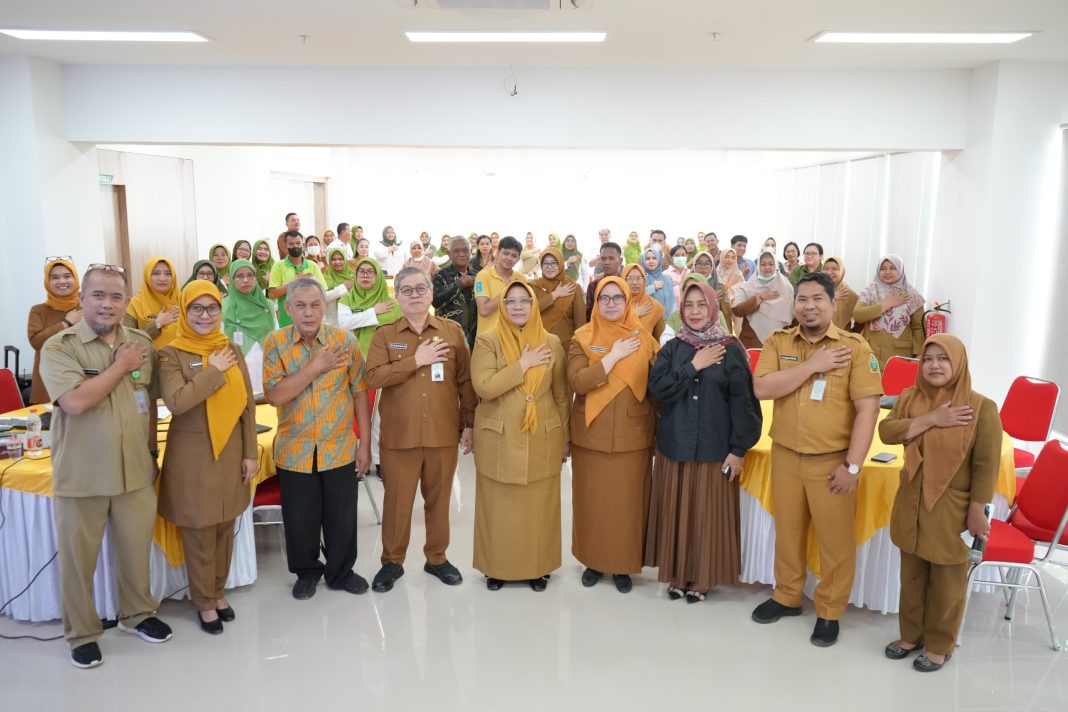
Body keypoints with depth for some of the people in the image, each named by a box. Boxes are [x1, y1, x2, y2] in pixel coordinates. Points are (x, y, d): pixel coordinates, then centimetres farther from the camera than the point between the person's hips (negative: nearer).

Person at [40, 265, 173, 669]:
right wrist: (121, 366, -17)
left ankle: (137, 614, 38)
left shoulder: (142, 344, 3)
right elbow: (76, 401, -26)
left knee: (136, 550, 17)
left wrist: (152, 451, 13)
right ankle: (81, 633, 30)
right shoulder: (59, 347, -11)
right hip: (80, 476, -3)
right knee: (77, 559, 11)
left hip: (135, 471, 4)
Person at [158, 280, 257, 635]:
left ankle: (218, 591, 33)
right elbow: (176, 402, -23)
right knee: (199, 530, 6)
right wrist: (214, 370, -18)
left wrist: (251, 453, 2)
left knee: (225, 526, 14)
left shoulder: (233, 350, 4)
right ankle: (204, 602, 24)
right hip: (192, 453, -4)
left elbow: (248, 404, 5)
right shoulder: (171, 354, -8)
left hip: (230, 450, 4)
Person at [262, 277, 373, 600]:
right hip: (295, 450, 0)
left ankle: (340, 572, 35)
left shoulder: (345, 340, -5)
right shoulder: (275, 343, -7)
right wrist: (316, 366, -22)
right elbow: (274, 395, -17)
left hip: (339, 448, 1)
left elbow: (359, 391, 0)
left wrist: (365, 443, 0)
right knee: (300, 518, 13)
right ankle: (307, 572, 37)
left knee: (342, 516, 11)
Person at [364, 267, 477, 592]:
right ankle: (392, 561, 26)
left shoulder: (453, 331, 3)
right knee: (397, 501, 9)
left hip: (444, 434, 1)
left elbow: (466, 381, 4)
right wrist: (416, 360, -17)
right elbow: (373, 377, -13)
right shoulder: (385, 335, 1)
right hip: (399, 435, -1)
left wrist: (469, 423, 3)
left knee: (439, 499, 13)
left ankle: (437, 558, 30)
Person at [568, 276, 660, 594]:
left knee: (628, 500, 7)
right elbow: (576, 382, -16)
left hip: (633, 434, 1)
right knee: (593, 500, 9)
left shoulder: (643, 339, 2)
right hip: (592, 434, 0)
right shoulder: (582, 338, -2)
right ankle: (594, 559, 26)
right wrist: (614, 356, -18)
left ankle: (624, 563, 23)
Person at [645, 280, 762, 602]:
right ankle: (677, 574, 24)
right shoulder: (672, 348, 4)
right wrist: (694, 366, -15)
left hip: (715, 446, -2)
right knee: (675, 512, 8)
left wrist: (738, 448, -10)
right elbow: (657, 388, -9)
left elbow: (742, 401, -6)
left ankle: (702, 577, 21)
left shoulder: (731, 350, -4)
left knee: (708, 512, 5)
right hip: (675, 444, 2)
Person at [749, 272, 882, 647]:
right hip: (785, 456, 3)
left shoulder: (855, 347, -8)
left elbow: (867, 408, -11)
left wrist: (852, 465, -15)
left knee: (835, 539, 8)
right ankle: (787, 596, 36)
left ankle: (829, 612, 26)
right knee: (787, 531, 17)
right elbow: (761, 389, -13)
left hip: (831, 460, -3)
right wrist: (812, 366, -19)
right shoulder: (778, 342, 0)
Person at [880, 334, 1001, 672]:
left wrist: (977, 512, -13)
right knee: (911, 576, 17)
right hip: (912, 504, 4)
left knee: (946, 582, 11)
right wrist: (931, 420, -21)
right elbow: (886, 431, -12)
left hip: (952, 510, -4)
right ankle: (911, 634, 35)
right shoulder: (910, 398, 1)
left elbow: (986, 466, -12)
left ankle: (940, 645, 29)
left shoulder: (981, 407, -13)